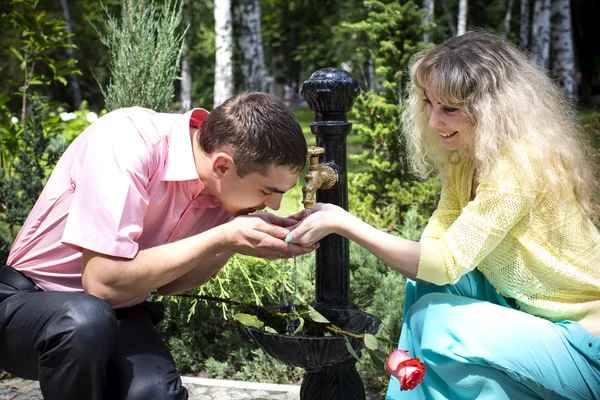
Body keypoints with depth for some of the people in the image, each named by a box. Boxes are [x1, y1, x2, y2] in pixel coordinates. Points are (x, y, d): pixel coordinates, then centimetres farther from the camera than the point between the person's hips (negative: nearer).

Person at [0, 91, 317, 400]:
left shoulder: (220, 186, -10)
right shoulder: (127, 142, -28)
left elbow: (167, 280, 1)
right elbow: (103, 282, -31)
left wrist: (238, 239, -15)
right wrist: (223, 238, -28)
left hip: (117, 318, 4)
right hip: (28, 305, -3)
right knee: (84, 319, -37)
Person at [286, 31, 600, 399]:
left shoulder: (519, 167, -24)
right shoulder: (463, 161, 3)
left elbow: (448, 261, -27)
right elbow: (433, 248, -3)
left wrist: (345, 223, -26)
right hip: (523, 310, 8)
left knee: (441, 321, -24)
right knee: (426, 279, -7)